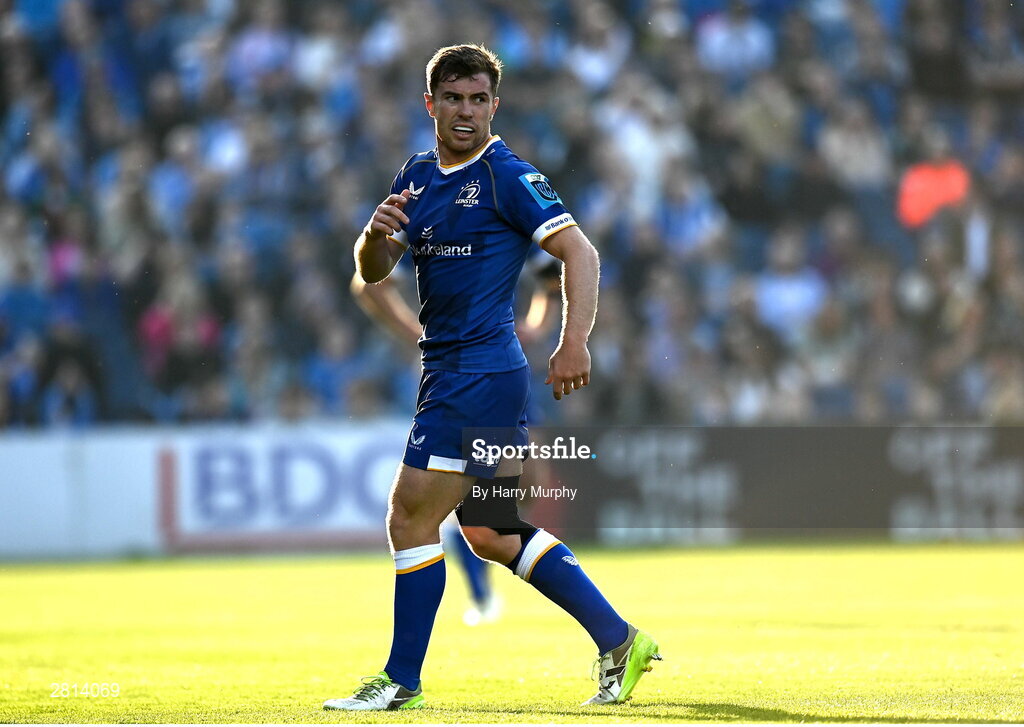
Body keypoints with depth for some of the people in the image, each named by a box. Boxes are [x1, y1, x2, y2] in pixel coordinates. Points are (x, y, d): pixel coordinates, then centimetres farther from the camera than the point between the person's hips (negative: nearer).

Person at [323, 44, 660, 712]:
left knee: (412, 518, -7)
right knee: (492, 534, 13)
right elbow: (373, 271, 13)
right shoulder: (419, 176, 15)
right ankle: (619, 642, 17)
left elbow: (580, 251, -14)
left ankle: (402, 683, 1)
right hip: (450, 374, 9)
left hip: (481, 374, -9)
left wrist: (575, 342, -25)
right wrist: (376, 234, -10)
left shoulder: (507, 175, -10)